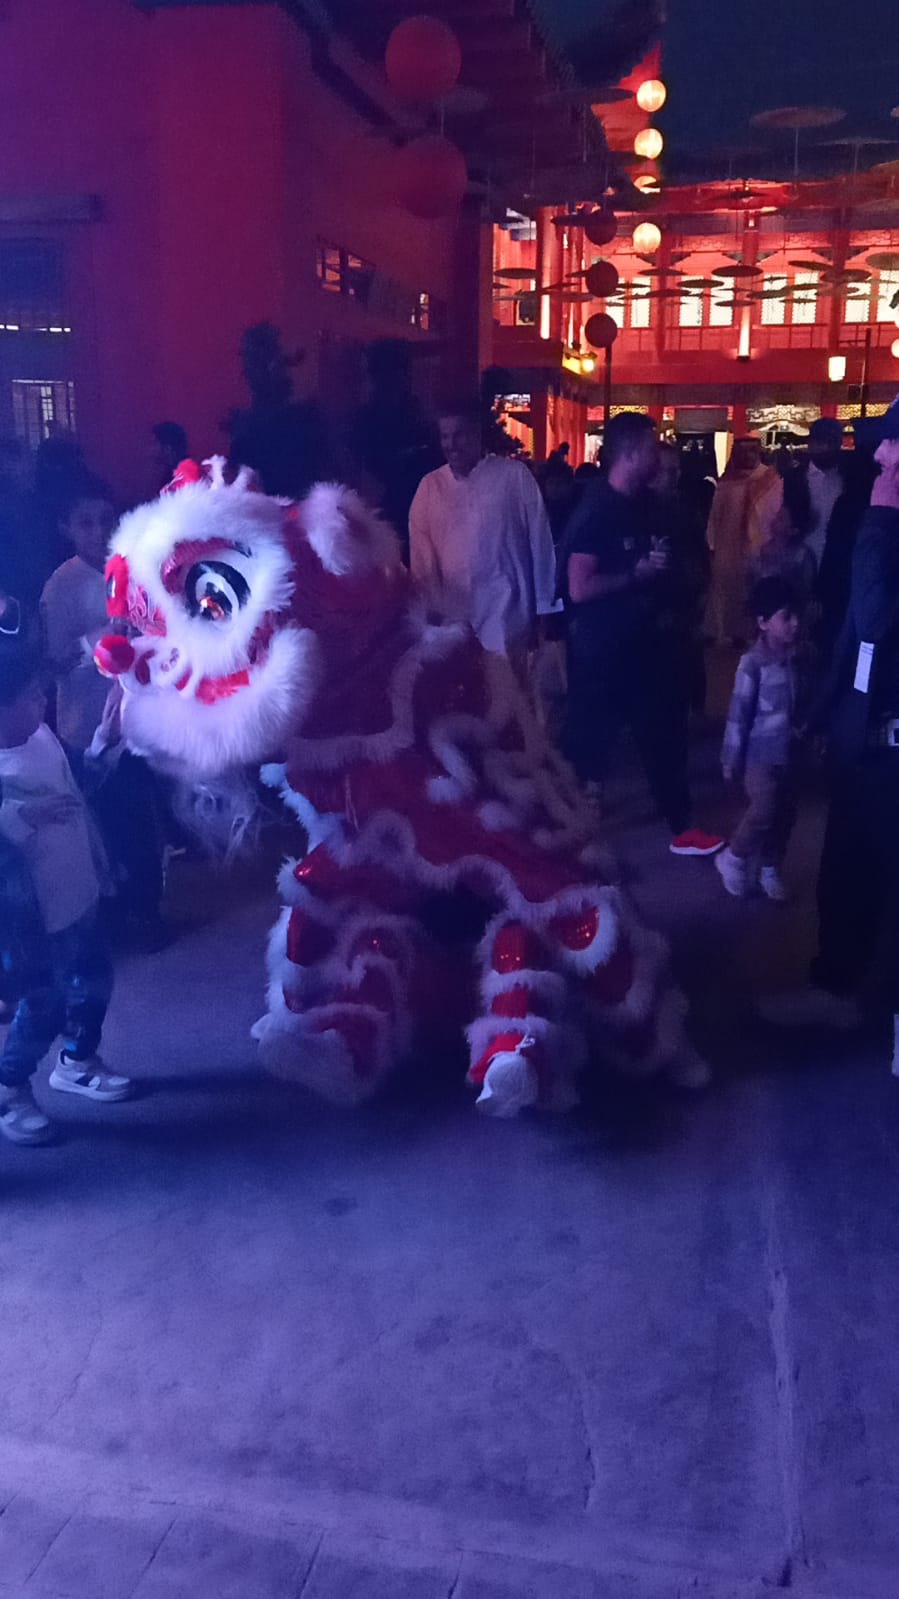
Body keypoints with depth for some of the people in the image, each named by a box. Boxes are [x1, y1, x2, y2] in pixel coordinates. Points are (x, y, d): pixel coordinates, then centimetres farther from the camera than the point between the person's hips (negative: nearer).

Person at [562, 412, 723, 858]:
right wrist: (637, 573, -18)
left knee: (665, 732, 14)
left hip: (644, 638, 8)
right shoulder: (594, 512, -17)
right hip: (600, 647, -8)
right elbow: (579, 589, -26)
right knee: (591, 742, 5)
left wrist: (662, 568, 1)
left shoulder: (647, 503, 7)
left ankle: (680, 828, 27)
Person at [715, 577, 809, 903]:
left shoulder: (798, 660, 1)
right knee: (763, 813, -10)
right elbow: (738, 714, -14)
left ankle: (770, 869, 28)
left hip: (788, 753, 6)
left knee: (785, 814, 11)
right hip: (761, 754, -6)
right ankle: (733, 859, 13)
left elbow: (803, 705, 12)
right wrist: (731, 759, -12)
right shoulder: (753, 664, -17)